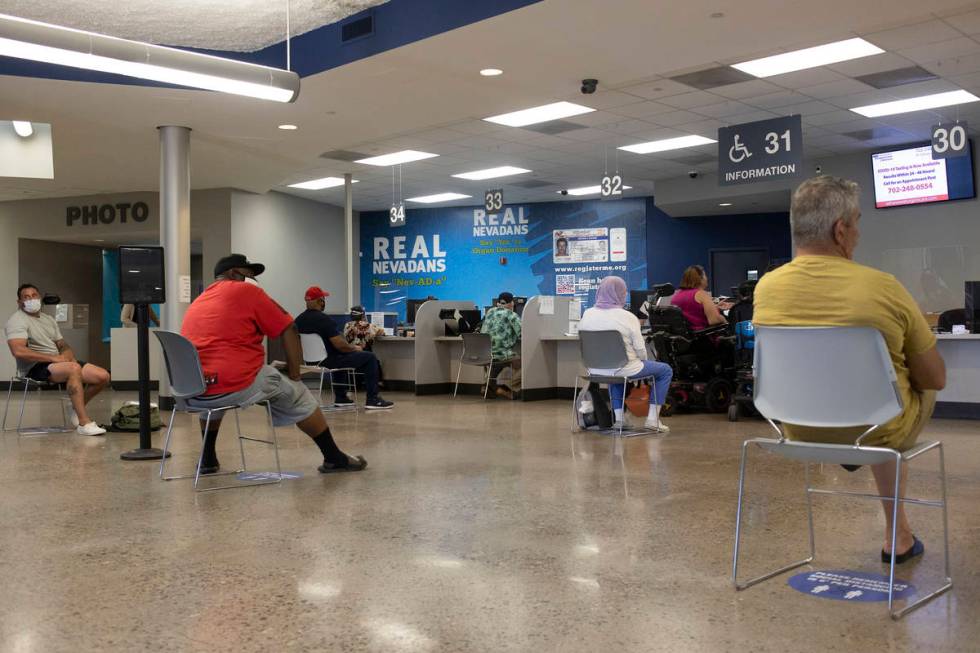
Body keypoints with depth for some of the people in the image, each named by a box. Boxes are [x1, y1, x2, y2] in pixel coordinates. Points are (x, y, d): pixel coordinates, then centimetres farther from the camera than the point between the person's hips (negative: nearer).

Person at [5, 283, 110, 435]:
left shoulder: (49, 319, 21)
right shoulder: (17, 320, -5)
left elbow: (63, 345, 22)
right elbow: (18, 351, -21)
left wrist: (70, 357, -4)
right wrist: (53, 358, -21)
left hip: (58, 361, 8)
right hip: (35, 368, -8)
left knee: (103, 376, -11)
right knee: (74, 369, -38)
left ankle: (78, 408, 13)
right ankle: (84, 423, -38)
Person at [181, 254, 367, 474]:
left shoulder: (196, 303, 22)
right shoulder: (246, 291, 4)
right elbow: (289, 331, 1)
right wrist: (293, 376, 7)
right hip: (235, 386, -6)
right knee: (297, 395, 15)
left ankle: (208, 460, 42)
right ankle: (335, 459, 19)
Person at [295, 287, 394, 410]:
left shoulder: (298, 320, 1)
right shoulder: (323, 319, -22)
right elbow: (341, 345, -24)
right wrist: (355, 348, -2)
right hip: (327, 362, -8)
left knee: (341, 354, 38)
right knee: (370, 357, 2)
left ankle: (340, 397, 38)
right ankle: (372, 400, 4)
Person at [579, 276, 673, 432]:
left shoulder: (587, 314, -2)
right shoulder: (628, 317, -15)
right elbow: (640, 348, -12)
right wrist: (643, 360, 9)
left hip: (596, 369, 6)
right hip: (624, 369, -5)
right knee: (666, 370, 15)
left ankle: (618, 417, 33)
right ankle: (652, 419, 13)